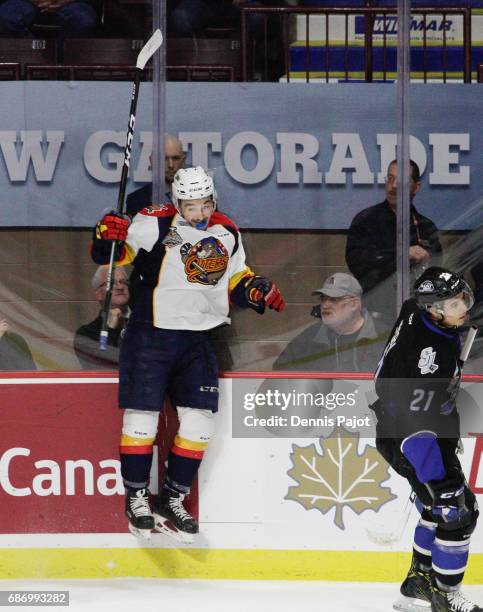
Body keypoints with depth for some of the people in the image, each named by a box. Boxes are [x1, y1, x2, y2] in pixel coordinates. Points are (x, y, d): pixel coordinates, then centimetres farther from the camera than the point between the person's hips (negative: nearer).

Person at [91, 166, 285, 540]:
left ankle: (172, 499, 17)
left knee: (200, 420, 3)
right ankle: (136, 499, 14)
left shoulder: (227, 234, 7)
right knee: (142, 415, -3)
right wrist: (108, 236, -32)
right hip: (151, 336, -5)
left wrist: (258, 290, 1)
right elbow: (109, 255, -11)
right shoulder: (157, 224, -10)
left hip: (197, 341, 5)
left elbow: (236, 277, 20)